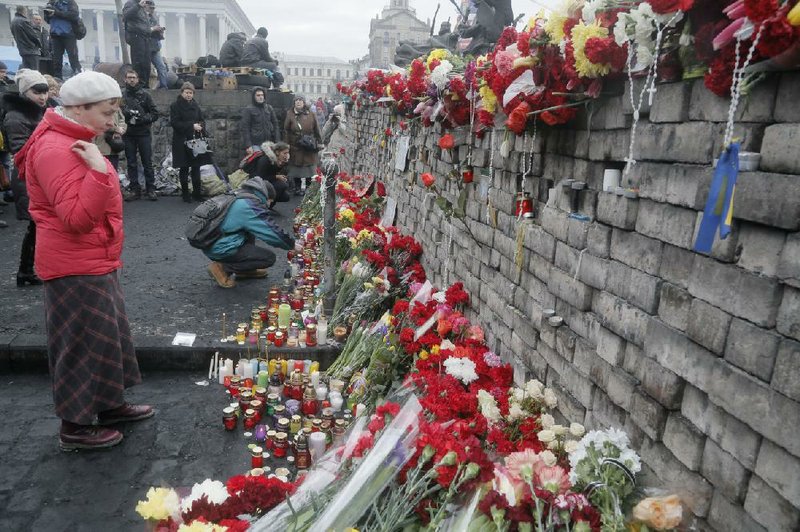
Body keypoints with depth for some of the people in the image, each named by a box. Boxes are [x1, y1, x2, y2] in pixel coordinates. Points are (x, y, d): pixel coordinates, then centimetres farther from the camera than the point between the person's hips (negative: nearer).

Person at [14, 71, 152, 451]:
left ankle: (109, 405, 33)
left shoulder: (71, 142, 13)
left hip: (92, 262, 10)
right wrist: (99, 171, -33)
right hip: (76, 267, -10)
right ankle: (74, 427, 16)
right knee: (82, 343, 1)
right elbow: (77, 219, -28)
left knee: (106, 335, 18)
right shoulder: (56, 149, -21)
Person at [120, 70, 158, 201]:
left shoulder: (144, 95, 4)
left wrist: (144, 118, -14)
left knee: (147, 162, 1)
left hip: (144, 133, -1)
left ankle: (150, 189, 8)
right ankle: (134, 189, 12)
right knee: (131, 163, 6)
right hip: (128, 134, 1)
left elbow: (155, 113, 1)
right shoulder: (121, 96, 6)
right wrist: (126, 113, -15)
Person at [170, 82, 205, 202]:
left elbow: (202, 120, 16)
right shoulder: (175, 106, -3)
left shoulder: (195, 106, 12)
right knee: (184, 168, 3)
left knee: (196, 167, 4)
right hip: (182, 142, -4)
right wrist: (191, 126, -19)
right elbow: (174, 123, -11)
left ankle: (197, 193, 12)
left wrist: (200, 127, -8)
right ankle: (185, 194, 10)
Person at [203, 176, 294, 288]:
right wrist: (293, 244, 0)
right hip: (220, 249, -9)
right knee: (269, 257, -6)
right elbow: (272, 232, -14)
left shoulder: (237, 197, 11)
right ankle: (223, 267, -3)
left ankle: (245, 270, 20)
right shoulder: (250, 207, -16)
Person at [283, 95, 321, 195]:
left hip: (309, 148, 1)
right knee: (296, 168, 8)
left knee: (310, 169, 5)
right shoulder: (290, 114, 0)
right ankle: (297, 188, 20)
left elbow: (316, 130, 8)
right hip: (295, 147, -1)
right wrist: (286, 145, -7)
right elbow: (286, 131, -2)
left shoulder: (310, 115, 4)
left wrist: (319, 143, 5)